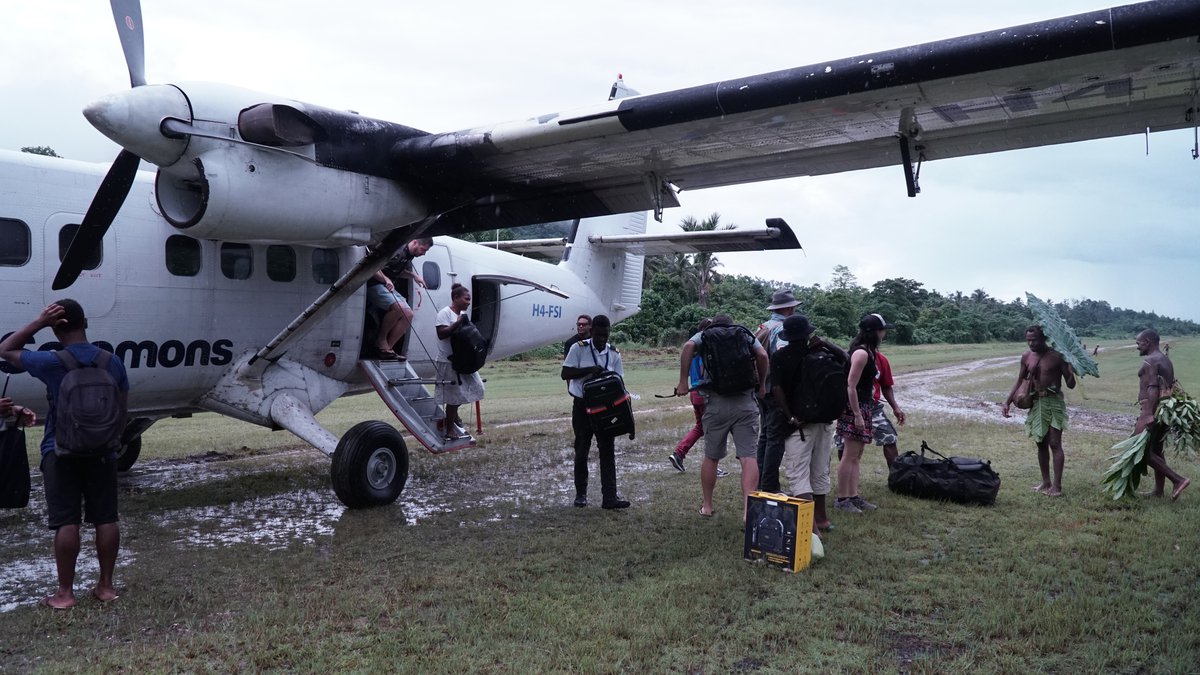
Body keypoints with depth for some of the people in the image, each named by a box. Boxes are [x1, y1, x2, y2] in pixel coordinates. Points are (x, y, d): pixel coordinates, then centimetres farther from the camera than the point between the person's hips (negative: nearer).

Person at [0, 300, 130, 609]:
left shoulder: (51, 362, -11)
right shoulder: (113, 362, 0)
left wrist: (38, 322, -4)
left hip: (61, 452, -3)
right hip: (103, 451, 3)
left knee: (66, 522, 1)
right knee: (106, 519, 7)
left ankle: (65, 592, 7)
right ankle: (106, 585, 14)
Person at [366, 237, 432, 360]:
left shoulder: (409, 256, 9)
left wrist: (414, 275, 7)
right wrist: (386, 279, -34)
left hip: (389, 288, 10)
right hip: (374, 285, -10)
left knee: (408, 314, -7)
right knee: (399, 307, -30)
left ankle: (387, 348, -5)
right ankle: (380, 340, -11)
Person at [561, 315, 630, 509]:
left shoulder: (614, 354, 4)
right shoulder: (579, 348, -5)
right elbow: (565, 373, -10)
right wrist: (590, 370, -21)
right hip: (582, 405, -2)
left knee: (607, 451, -2)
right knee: (581, 450, 8)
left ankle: (609, 497, -1)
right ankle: (580, 494, 21)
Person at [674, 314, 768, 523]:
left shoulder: (705, 335, 14)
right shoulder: (746, 335, 16)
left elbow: (688, 346, -8)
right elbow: (762, 355, -2)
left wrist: (683, 382, -5)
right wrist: (761, 384, 10)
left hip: (716, 403, 0)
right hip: (746, 403, 0)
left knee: (711, 458, 14)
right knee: (749, 457, -4)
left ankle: (707, 505, 26)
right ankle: (748, 509, -16)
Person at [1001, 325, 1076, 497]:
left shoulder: (1057, 356, -10)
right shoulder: (1026, 357, 4)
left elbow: (1071, 384, -9)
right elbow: (1020, 382, 13)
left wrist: (1071, 370, -29)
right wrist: (1007, 402, 5)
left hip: (1054, 402, -5)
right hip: (1036, 403, 5)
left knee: (1055, 444, -8)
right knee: (1041, 443, 10)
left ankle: (1057, 485, -7)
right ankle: (1046, 482, 20)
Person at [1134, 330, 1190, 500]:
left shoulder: (1150, 361, -13)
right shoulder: (1166, 359, 17)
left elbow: (1153, 389, -22)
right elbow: (1170, 386, 18)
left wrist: (1148, 415, -26)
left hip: (1153, 410, -10)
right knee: (1156, 450, 15)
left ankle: (1178, 479, -12)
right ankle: (1159, 490, 20)